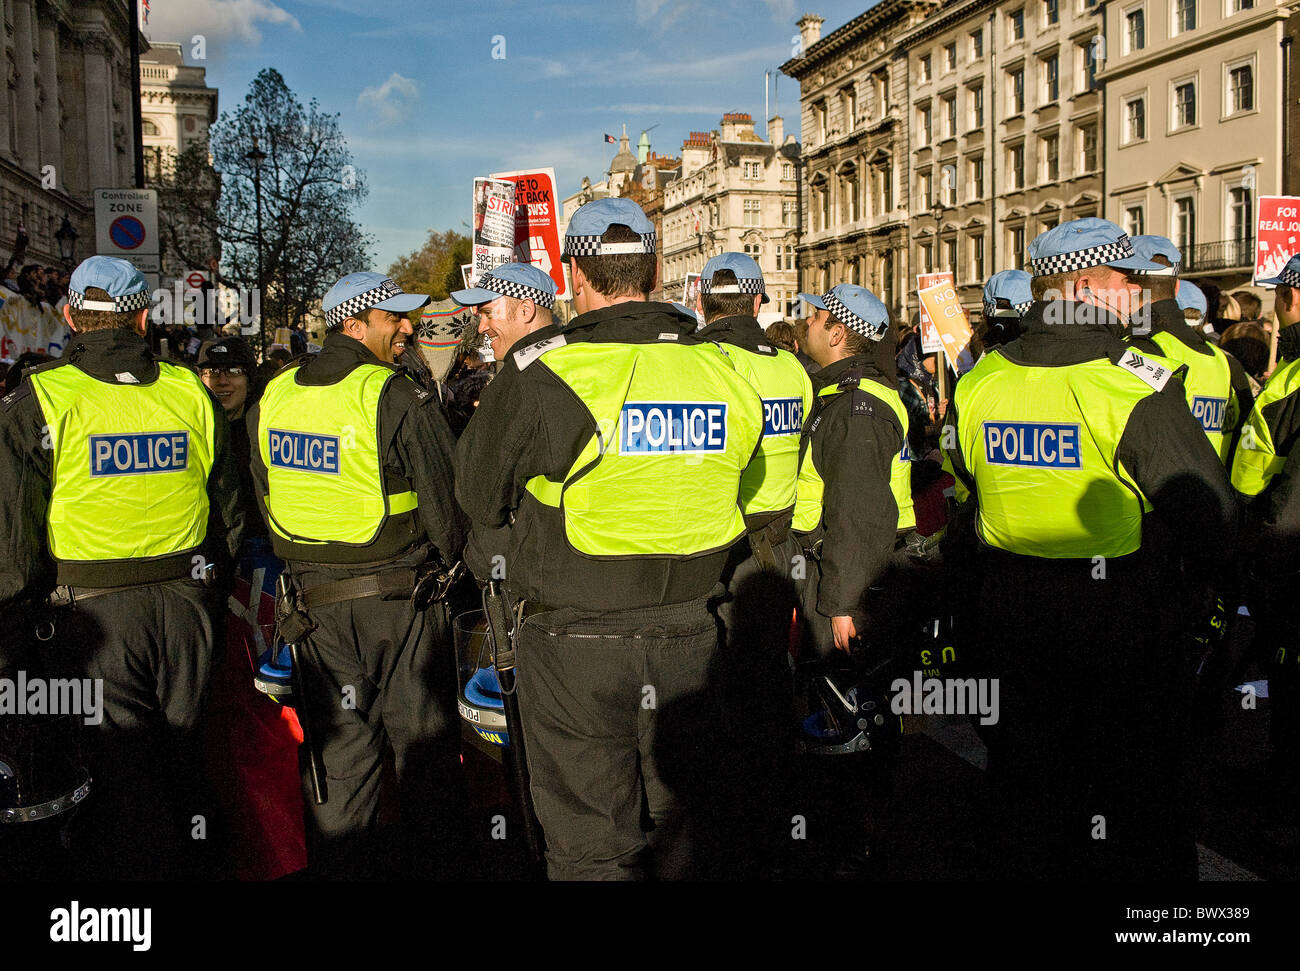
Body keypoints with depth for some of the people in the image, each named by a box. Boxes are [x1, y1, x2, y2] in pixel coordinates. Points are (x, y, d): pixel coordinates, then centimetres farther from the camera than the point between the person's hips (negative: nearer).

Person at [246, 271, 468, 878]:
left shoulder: (271, 400, 4)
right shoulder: (398, 399, -15)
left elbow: (264, 501, 12)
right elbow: (442, 502, -11)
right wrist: (443, 560, 7)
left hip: (314, 596, 5)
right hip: (399, 594, -5)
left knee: (336, 744, 14)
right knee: (421, 740, 10)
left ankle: (341, 864, 24)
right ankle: (432, 859, 21)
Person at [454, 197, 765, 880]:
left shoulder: (543, 374, -15)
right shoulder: (724, 372, -1)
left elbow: (478, 497, -3)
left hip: (578, 640, -4)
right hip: (689, 636, 5)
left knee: (590, 847, 9)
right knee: (684, 825, 22)